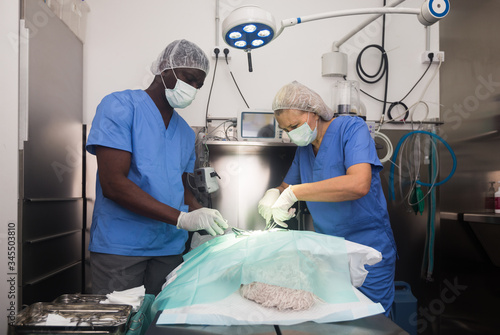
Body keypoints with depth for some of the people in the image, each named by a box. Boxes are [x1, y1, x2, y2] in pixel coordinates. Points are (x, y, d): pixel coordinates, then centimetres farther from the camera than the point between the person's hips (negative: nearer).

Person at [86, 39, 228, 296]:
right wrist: (181, 218, -21)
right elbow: (113, 184, -16)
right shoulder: (119, 107, -6)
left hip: (169, 249, 6)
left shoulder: (185, 132, 15)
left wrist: (205, 217, -1)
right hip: (120, 248, -5)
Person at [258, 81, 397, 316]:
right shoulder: (304, 147, 8)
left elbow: (359, 184, -31)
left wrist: (294, 193, -29)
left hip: (368, 250, -6)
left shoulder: (351, 128, -14)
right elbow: (287, 186, 17)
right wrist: (274, 193, -9)